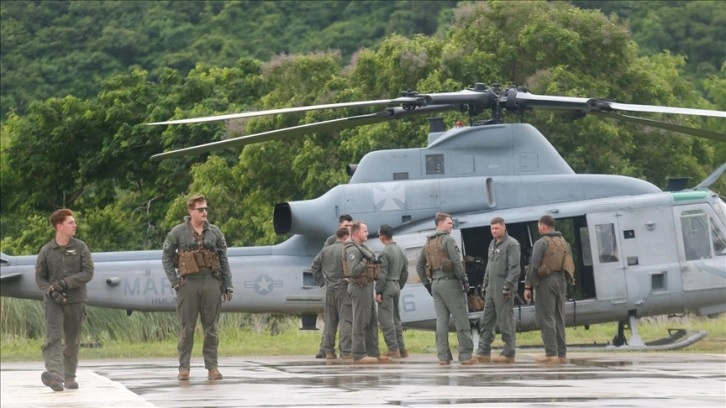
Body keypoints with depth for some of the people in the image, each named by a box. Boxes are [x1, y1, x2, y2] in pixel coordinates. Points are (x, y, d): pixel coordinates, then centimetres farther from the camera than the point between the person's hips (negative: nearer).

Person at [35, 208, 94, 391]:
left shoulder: (80, 247, 1)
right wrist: (51, 291, -15)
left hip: (75, 300, 1)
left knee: (72, 341, 8)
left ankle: (69, 376, 21)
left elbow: (88, 273, -6)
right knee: (53, 337, -17)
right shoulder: (46, 251, 1)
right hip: (53, 301, -1)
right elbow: (39, 277, 5)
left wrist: (64, 283, -17)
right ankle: (55, 375, -30)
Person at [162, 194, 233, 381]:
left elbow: (224, 260, 10)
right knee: (186, 328, 1)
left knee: (212, 327, 3)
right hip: (188, 283, -2)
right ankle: (184, 367, 7)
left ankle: (212, 366, 9)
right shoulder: (178, 232, 1)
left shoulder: (214, 232, 8)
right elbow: (166, 257, 6)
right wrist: (174, 281, -2)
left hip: (211, 282, 2)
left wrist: (228, 286, 6)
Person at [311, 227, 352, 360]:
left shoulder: (325, 250, 10)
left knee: (330, 321, 11)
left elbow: (314, 266, 13)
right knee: (346, 320, -4)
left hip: (329, 289, 6)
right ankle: (346, 351, -7)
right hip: (343, 288, -6)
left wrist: (322, 281, 15)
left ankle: (328, 351, 11)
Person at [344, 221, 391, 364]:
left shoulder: (362, 248, 18)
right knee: (360, 322, -7)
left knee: (372, 321, 13)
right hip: (359, 287, -11)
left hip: (367, 286, 11)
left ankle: (373, 352, 18)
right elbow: (353, 270, -25)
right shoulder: (352, 250, -15)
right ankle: (359, 354, -5)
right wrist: (365, 262, -17)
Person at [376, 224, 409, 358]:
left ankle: (393, 349, -9)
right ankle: (401, 348, 13)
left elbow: (382, 274, -17)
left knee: (386, 319, -6)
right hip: (396, 286, 8)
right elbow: (405, 272, 16)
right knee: (396, 318, 13)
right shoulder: (400, 251, 12)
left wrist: (378, 292, -13)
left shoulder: (385, 252, -14)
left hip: (387, 286, -8)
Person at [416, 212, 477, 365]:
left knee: (441, 321, 6)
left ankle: (443, 356, 3)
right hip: (450, 282, -7)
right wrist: (464, 280, -10)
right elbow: (456, 262, -16)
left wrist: (427, 284, 20)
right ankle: (466, 355, -7)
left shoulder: (428, 243, 16)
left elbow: (419, 266, 18)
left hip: (435, 284, 7)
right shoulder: (448, 240, -7)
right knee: (461, 320, -4)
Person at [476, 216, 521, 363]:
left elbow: (514, 268, -15)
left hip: (503, 289, -9)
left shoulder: (511, 244, -8)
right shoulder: (492, 244, 18)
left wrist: (508, 286, -19)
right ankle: (484, 353, 10)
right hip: (492, 289, 9)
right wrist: (485, 283, 17)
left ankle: (508, 354, 0)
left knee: (506, 321, -5)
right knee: (487, 320, 7)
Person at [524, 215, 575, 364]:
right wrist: (564, 283, 18)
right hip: (561, 281, 7)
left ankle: (551, 354, -9)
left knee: (546, 318, -5)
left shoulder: (541, 243, -9)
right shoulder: (564, 242, 14)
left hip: (546, 282, -7)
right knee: (559, 318, 12)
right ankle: (561, 353, 12)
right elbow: (569, 266, 13)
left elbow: (534, 266, -13)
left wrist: (527, 287, -10)